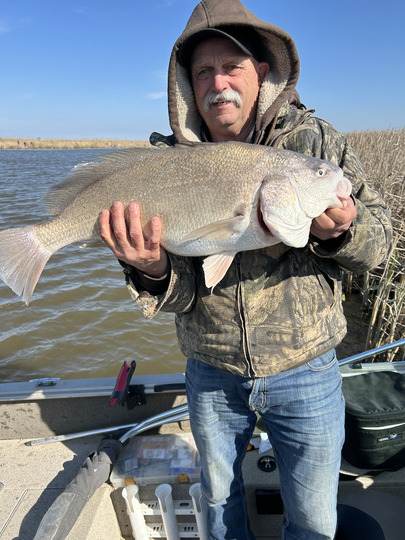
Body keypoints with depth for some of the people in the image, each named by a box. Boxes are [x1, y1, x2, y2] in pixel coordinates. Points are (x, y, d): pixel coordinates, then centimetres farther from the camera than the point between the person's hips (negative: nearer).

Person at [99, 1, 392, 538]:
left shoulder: (315, 140, -9)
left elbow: (379, 239, -6)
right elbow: (182, 294, -9)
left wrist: (341, 231, -28)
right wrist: (153, 270, -32)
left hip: (305, 373, -1)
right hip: (211, 374, 2)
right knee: (219, 493, 27)